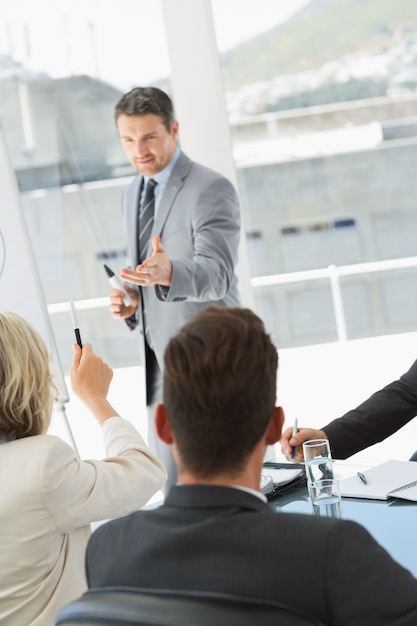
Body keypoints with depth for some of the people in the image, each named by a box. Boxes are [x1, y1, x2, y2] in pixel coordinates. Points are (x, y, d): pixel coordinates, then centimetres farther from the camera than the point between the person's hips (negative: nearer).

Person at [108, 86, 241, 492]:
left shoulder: (211, 189, -13)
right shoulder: (132, 194, 12)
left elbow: (216, 275, -25)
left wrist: (167, 273, -45)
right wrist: (129, 300, 1)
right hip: (158, 357, 7)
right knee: (171, 482, 11)